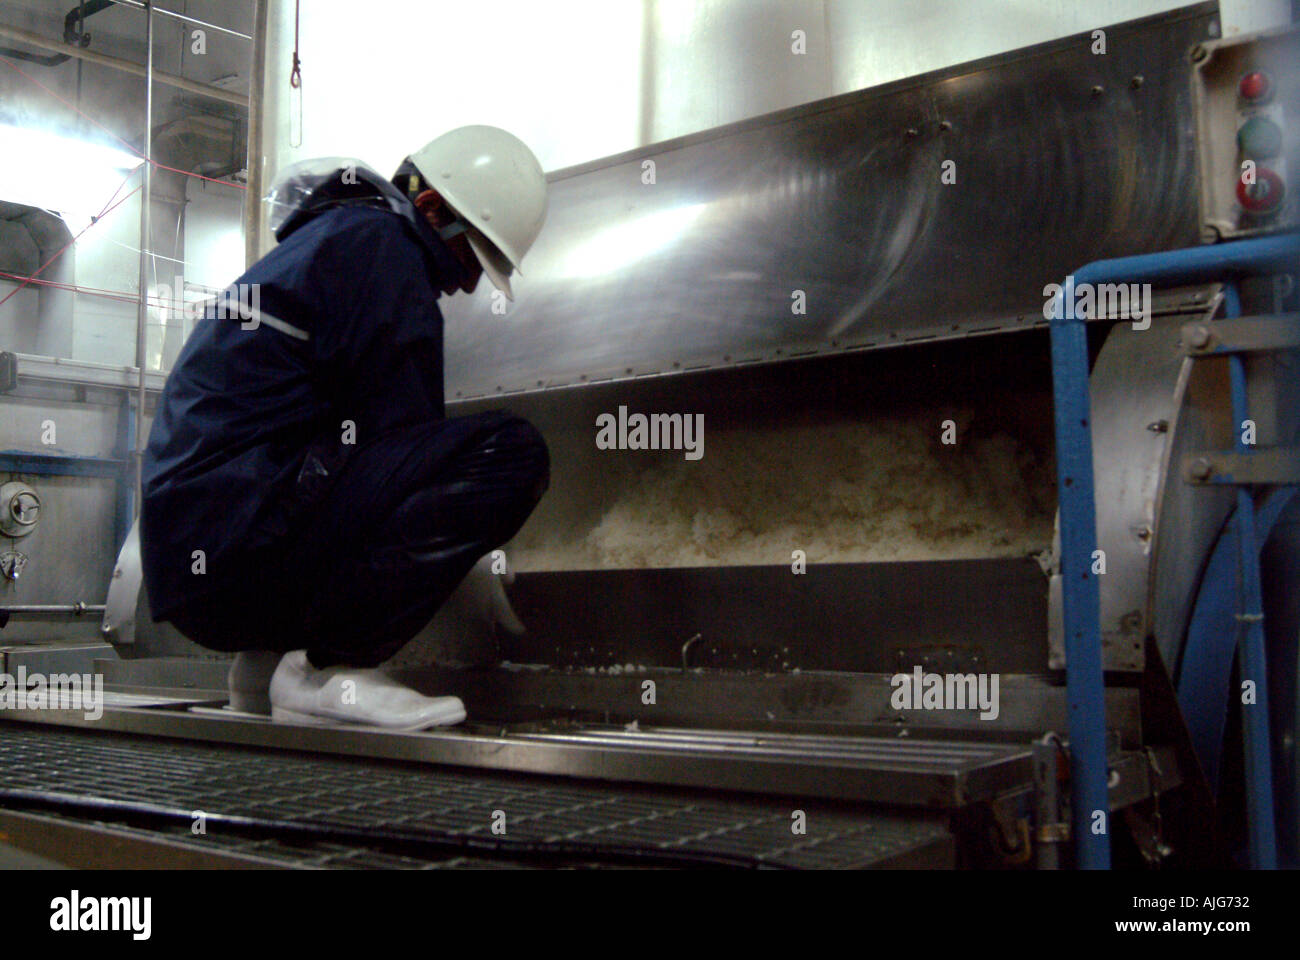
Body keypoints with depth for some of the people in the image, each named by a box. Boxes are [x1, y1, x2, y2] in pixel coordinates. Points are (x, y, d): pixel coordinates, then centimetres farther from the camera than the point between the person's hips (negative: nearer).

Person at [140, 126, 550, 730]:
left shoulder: (330, 235, 28)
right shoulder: (379, 243, -3)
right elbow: (402, 428, -10)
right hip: (238, 540, -10)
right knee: (511, 451, -17)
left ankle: (267, 659, 16)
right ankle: (329, 669, -14)